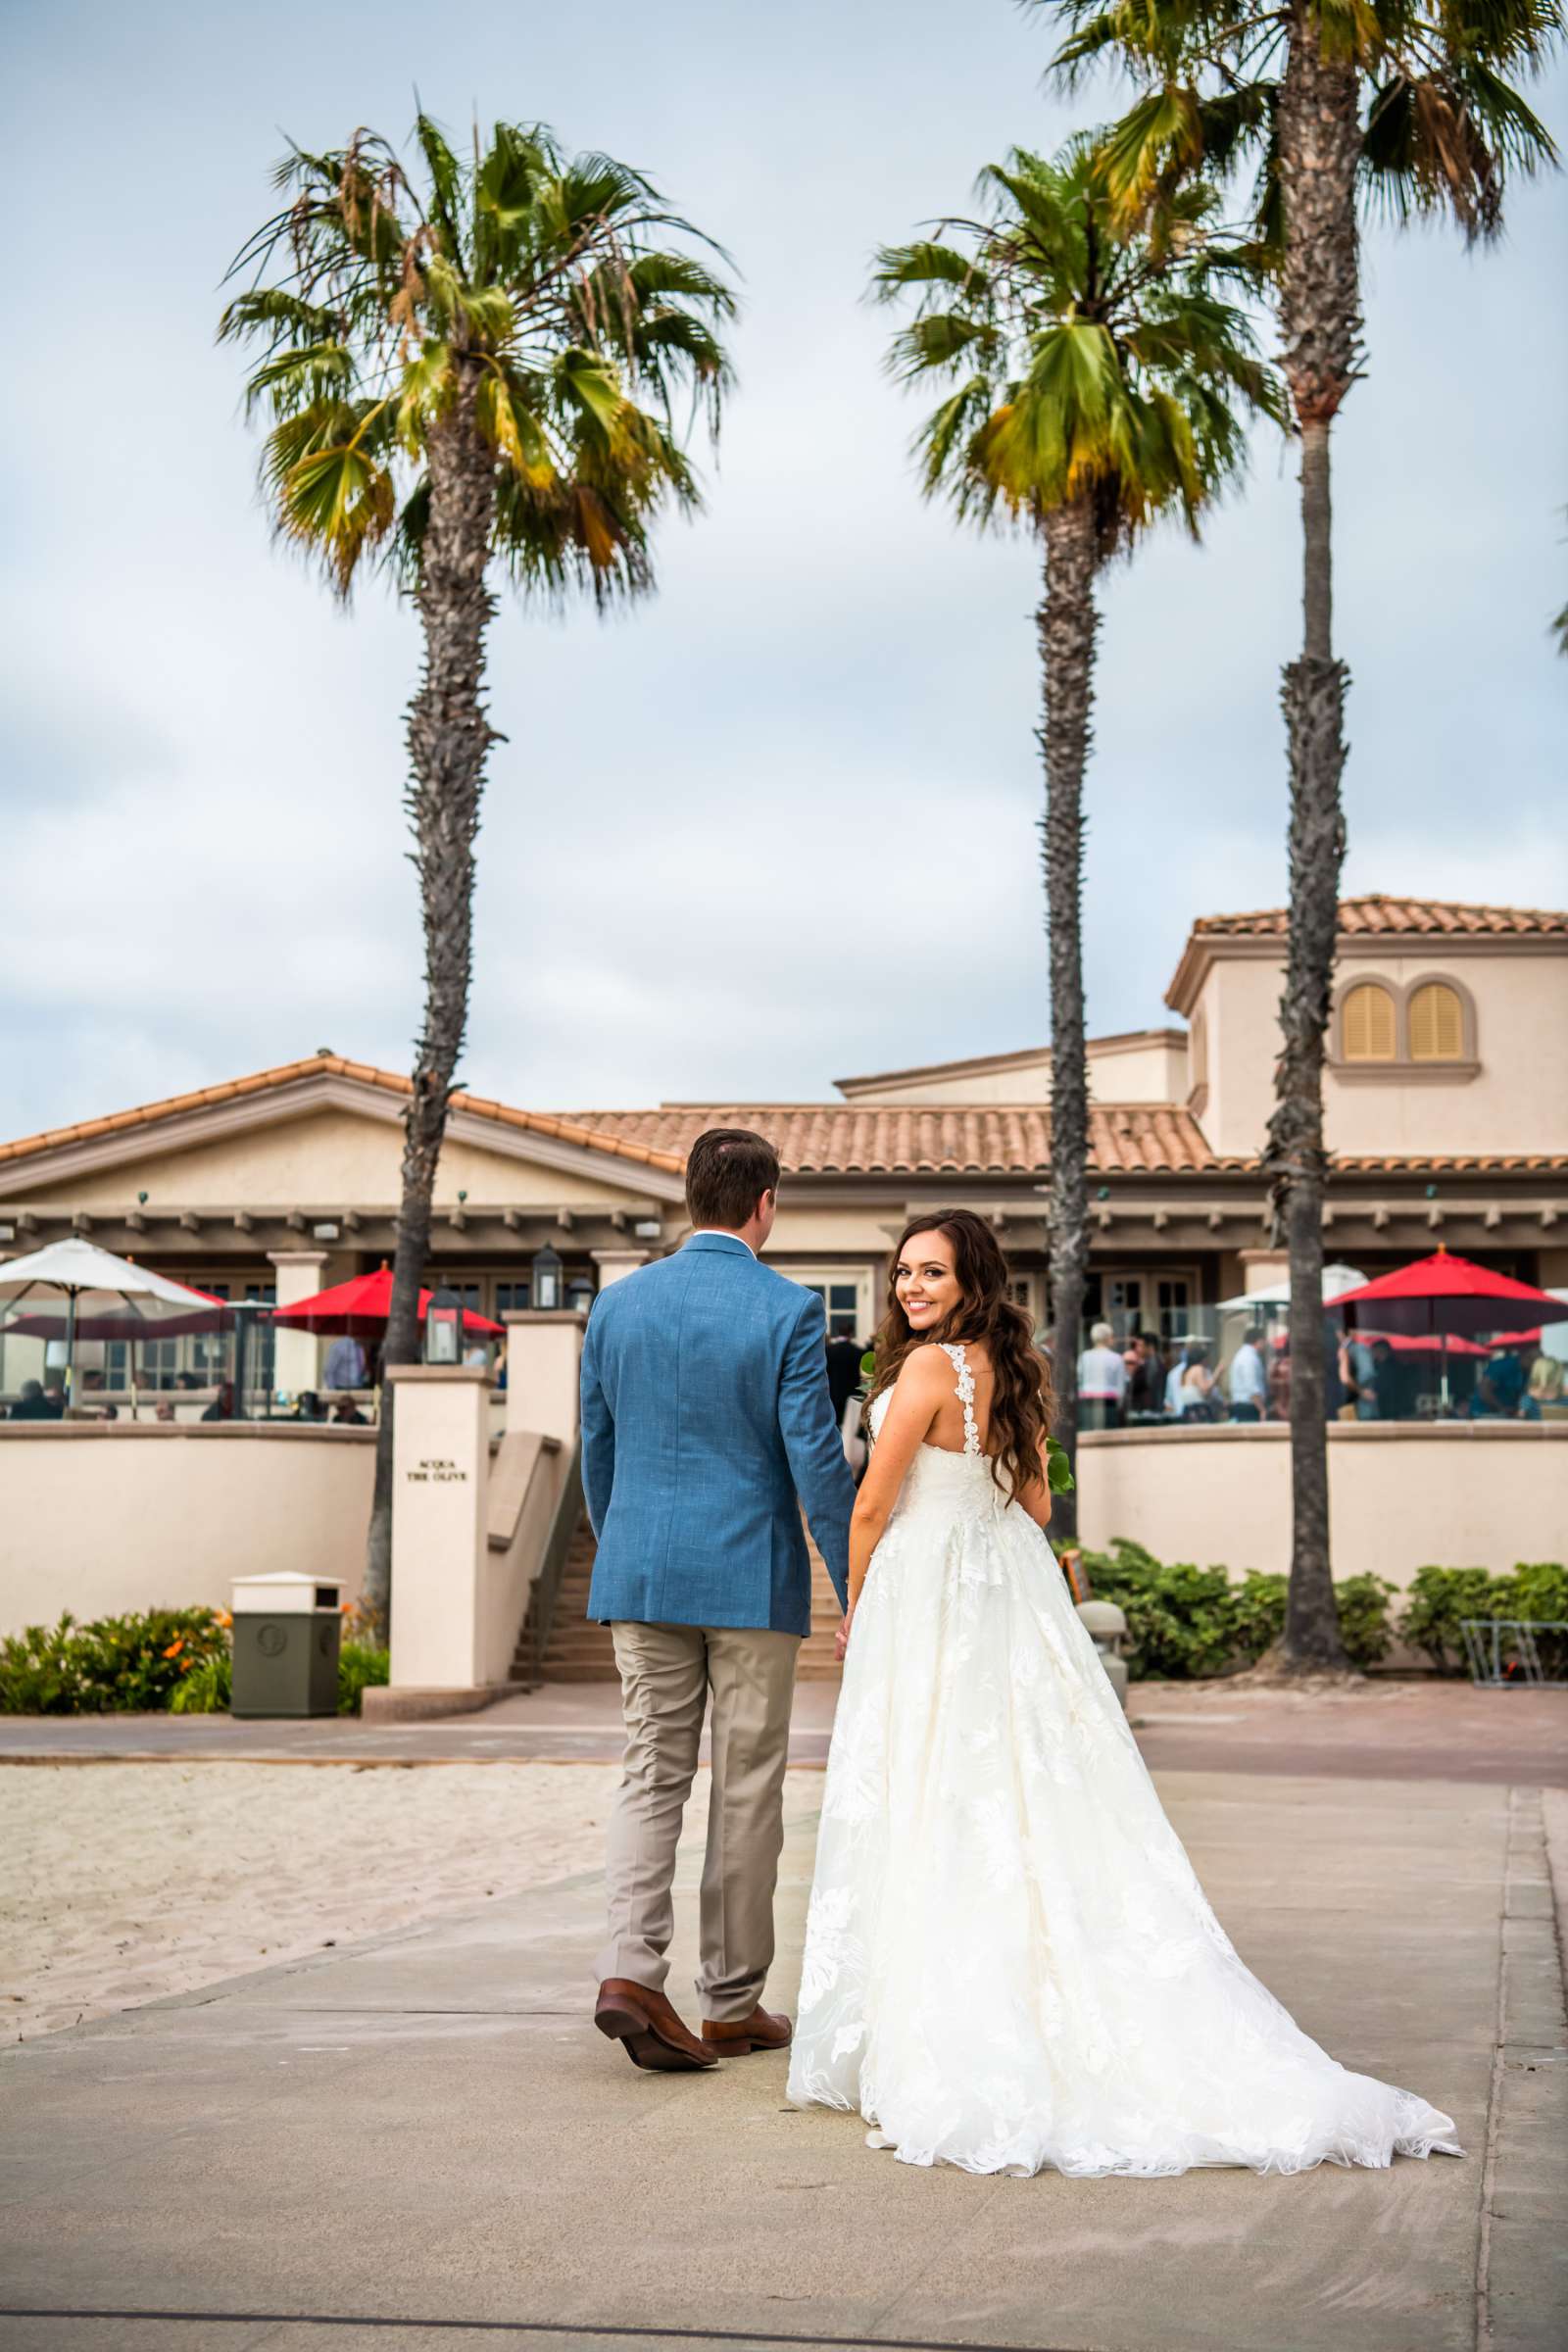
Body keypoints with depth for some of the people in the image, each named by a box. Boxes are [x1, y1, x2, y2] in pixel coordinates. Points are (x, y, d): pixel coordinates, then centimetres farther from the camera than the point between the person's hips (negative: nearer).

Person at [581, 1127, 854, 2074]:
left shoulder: (619, 1303, 4)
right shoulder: (788, 1311, -9)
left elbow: (597, 1451, 11)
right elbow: (816, 1459, -11)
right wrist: (860, 1592, -4)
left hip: (643, 1576, 3)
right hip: (753, 1579, -3)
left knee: (652, 1777, 9)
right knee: (747, 1791, 7)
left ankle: (631, 1969, -9)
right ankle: (732, 2005, 15)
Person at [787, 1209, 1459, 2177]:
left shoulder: (928, 1366, -14)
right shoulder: (1015, 1371, 10)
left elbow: (874, 1506, -10)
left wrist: (856, 1606, 4)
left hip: (927, 1597, -8)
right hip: (1016, 1591, 8)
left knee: (928, 1820, -2)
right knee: (1035, 1805, 9)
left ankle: (938, 2050, 4)